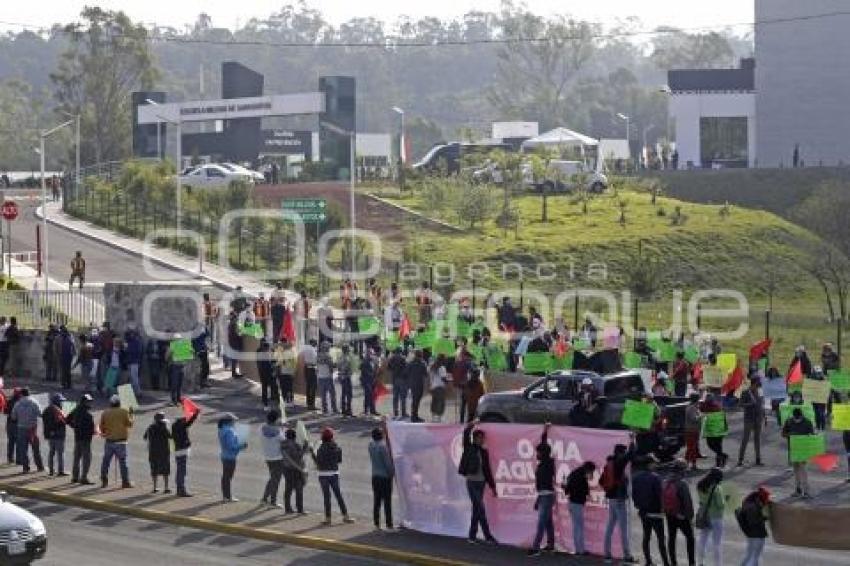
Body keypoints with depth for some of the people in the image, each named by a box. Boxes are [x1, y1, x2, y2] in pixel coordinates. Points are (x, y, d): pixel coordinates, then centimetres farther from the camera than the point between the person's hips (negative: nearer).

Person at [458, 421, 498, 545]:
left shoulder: (484, 452, 11)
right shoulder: (469, 449, -1)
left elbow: (487, 470, 15)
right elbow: (466, 434, -17)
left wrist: (492, 486, 14)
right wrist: (470, 426, -30)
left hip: (481, 483, 5)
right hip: (472, 482, -5)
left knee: (476, 509, 8)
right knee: (480, 509, -8)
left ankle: (472, 535, 15)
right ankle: (488, 536, -8)